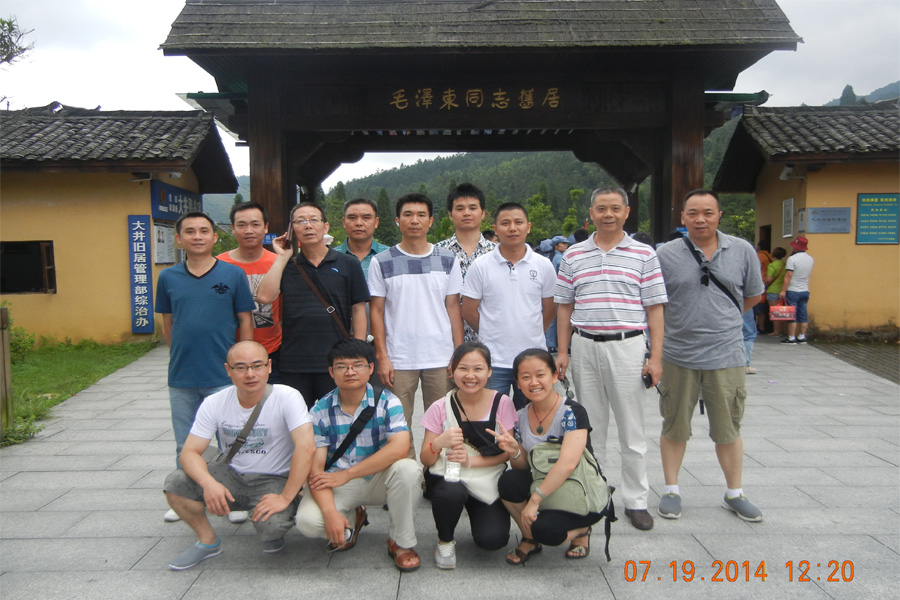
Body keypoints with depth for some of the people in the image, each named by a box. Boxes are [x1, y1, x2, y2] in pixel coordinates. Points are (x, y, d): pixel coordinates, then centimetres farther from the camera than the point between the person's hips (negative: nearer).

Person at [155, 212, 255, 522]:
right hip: (181, 378, 3)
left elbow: (245, 321, -1)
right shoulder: (168, 278, 2)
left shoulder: (233, 274, -4)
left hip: (224, 376, -3)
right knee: (185, 445, 16)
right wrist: (179, 357, 9)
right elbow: (168, 322, 12)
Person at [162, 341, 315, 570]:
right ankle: (208, 541, 8)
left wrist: (285, 498, -29)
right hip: (231, 475, 4)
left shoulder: (287, 398, -20)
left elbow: (306, 448, -27)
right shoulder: (214, 403, -7)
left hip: (274, 480, -4)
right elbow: (190, 452, -10)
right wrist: (208, 483, -30)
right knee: (175, 482, -18)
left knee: (271, 524, -32)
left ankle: (274, 533, 10)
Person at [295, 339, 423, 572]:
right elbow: (315, 467, -12)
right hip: (338, 484, 1)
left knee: (408, 469, -32)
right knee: (307, 521, -26)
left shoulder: (387, 402, -10)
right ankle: (351, 518, 12)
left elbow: (400, 448, -26)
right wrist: (330, 512, -29)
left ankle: (401, 542, -7)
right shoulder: (320, 411, -6)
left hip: (379, 481, -1)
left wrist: (346, 474, -26)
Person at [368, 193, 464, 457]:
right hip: (398, 359, -1)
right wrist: (382, 356, -5)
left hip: (441, 358, 1)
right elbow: (377, 311, 2)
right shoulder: (381, 262, 2)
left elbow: (453, 307, 8)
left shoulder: (447, 260, 7)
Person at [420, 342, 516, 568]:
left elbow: (507, 453, -5)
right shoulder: (441, 408, -6)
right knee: (451, 492, -36)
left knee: (492, 539, -23)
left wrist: (471, 460, -21)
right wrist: (438, 443, -30)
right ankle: (445, 541, -3)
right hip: (447, 477, 0)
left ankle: (480, 514, 15)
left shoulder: (502, 404, -6)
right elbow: (426, 460, -7)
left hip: (488, 483, 1)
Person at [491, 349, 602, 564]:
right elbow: (523, 468, 4)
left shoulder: (572, 413, -18)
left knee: (544, 528, -30)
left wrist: (535, 500, -27)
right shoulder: (520, 418, 0)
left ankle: (580, 531, 6)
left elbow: (567, 464, -29)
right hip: (544, 488, 5)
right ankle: (529, 539, 3)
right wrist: (514, 452, -19)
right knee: (508, 480, -23)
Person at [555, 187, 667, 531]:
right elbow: (565, 308, 11)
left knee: (632, 429, 5)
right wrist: (563, 352, 4)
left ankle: (636, 500, 18)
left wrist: (655, 357, -6)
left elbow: (654, 308, 0)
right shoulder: (573, 256, 8)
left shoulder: (644, 254, 2)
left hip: (628, 347, -2)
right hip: (585, 347, 2)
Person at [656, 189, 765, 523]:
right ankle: (671, 490, 26)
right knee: (674, 427, 11)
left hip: (726, 356, 1)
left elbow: (753, 295, 16)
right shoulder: (666, 255, -4)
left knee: (728, 429, 12)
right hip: (678, 356, -1)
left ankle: (735, 494, 29)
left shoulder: (742, 251, 2)